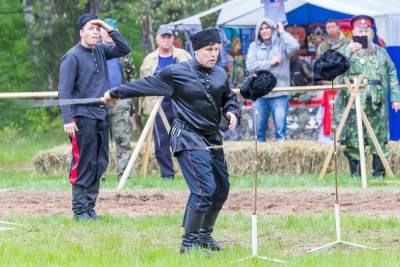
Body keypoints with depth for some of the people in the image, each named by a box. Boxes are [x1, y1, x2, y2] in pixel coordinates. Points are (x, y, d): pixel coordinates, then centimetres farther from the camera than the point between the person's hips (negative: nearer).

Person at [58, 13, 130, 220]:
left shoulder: (101, 51, 11)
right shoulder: (72, 56, -8)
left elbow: (124, 49, 11)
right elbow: (64, 91, -11)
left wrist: (110, 30, -1)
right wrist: (67, 119, -18)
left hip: (101, 115, 7)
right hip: (83, 116, -7)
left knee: (101, 163, 8)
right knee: (84, 164, -6)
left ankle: (89, 206, 15)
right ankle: (79, 209, 0)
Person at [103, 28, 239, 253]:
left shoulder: (220, 74, 8)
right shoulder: (177, 73, -8)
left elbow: (229, 98, 23)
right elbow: (148, 84, 0)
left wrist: (231, 112, 1)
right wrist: (117, 92, 7)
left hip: (213, 139, 7)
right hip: (189, 139, -7)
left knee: (221, 189, 12)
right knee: (204, 190, -17)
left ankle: (204, 235, 32)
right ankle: (188, 243, -7)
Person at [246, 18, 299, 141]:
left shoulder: (281, 43, 7)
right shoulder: (254, 46, 12)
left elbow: (295, 46, -14)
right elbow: (250, 65, -1)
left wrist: (282, 32, -2)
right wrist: (270, 63, -6)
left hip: (279, 94, -2)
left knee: (280, 127, -7)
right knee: (259, 128, 4)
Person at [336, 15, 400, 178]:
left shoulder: (381, 52, 15)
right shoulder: (346, 52, 7)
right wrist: (349, 51, -22)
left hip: (377, 105, 2)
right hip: (353, 106, -2)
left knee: (379, 141, 1)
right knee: (353, 143, -3)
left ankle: (379, 173, 8)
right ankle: (356, 175, 4)